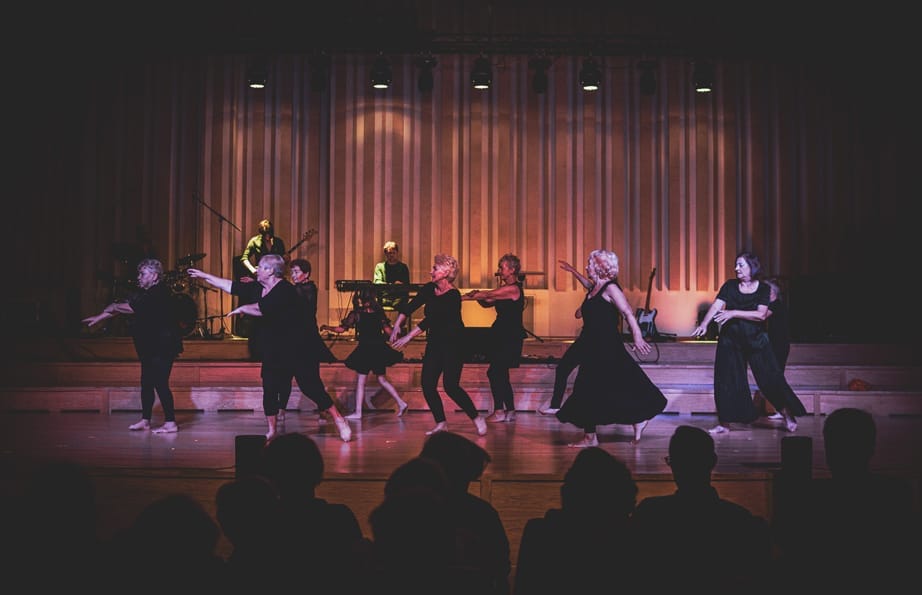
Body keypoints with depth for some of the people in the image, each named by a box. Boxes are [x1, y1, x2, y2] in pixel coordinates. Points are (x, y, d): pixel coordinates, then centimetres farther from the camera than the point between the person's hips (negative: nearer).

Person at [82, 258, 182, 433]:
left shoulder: (160, 293, -17)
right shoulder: (144, 293, 13)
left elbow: (132, 307, -22)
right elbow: (126, 306, 16)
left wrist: (113, 307, -6)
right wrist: (99, 317, 15)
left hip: (163, 347, -10)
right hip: (150, 347, 10)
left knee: (160, 383, -10)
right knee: (146, 383, 12)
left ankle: (171, 423, -6)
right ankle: (145, 420, 21)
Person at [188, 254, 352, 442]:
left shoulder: (285, 289, -18)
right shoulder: (258, 288, 7)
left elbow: (261, 308, -27)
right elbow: (230, 286, 12)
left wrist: (242, 309, -10)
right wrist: (204, 276, 13)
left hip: (298, 348, -8)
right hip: (273, 350, 8)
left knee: (311, 386, -9)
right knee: (270, 389, 4)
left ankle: (339, 421, -1)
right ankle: (272, 431, 15)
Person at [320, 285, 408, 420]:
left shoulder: (357, 314, -9)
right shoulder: (379, 313, 2)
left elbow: (341, 328, -6)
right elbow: (389, 332, 0)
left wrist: (326, 327, 7)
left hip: (364, 351, -5)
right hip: (379, 350, 5)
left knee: (360, 381, 4)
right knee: (382, 379, 19)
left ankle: (358, 412, 7)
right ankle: (401, 403, 14)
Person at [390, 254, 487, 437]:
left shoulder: (453, 296, -21)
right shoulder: (429, 289, 2)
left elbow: (431, 319, -25)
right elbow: (410, 306, 5)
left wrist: (408, 337, -27)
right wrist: (396, 326, -8)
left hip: (453, 344, -7)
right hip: (434, 343, 7)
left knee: (450, 386, -14)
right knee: (427, 384, -2)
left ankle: (477, 418, 3)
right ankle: (441, 423, 10)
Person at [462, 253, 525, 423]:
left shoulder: (513, 289, -16)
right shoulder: (506, 289, 14)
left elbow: (487, 295, -18)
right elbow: (487, 303, 13)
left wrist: (463, 296, -13)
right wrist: (476, 295, -8)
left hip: (510, 338, -10)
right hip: (503, 337, 10)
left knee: (494, 372, -10)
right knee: (501, 375, 10)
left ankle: (499, 411, -4)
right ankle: (510, 411, 15)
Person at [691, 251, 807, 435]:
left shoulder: (763, 289, -1)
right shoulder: (730, 286, 3)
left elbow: (761, 314, -14)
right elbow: (716, 305, -9)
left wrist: (734, 313, -21)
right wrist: (704, 324, -26)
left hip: (756, 340, -2)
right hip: (731, 340, 2)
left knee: (770, 377, -1)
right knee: (726, 380, 1)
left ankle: (788, 415, 15)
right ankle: (724, 423, 10)